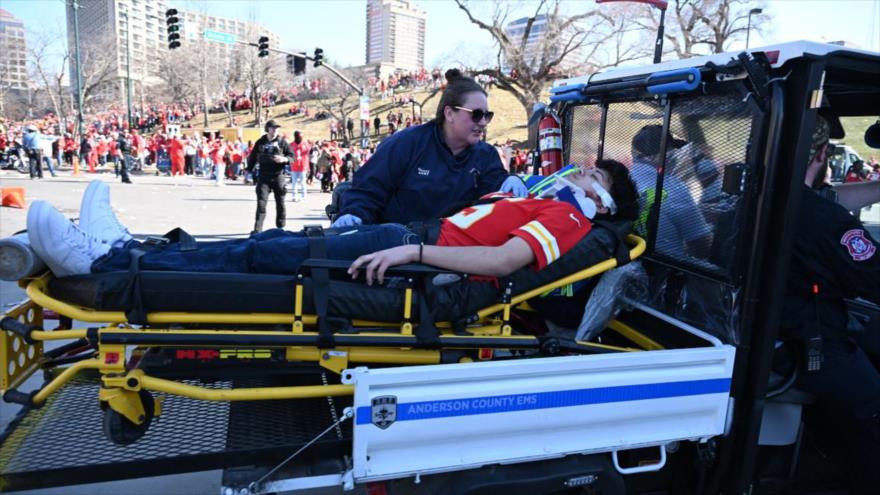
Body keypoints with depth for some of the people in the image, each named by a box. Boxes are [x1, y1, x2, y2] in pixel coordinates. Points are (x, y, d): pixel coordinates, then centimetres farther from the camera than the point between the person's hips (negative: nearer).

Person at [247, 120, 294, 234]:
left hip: (278, 176, 0)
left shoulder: (281, 142, 2)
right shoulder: (260, 142, 6)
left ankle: (280, 227, 21)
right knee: (261, 202, -6)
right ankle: (257, 229, -6)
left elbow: (291, 155, 1)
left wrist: (284, 159, -19)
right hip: (263, 177, 0)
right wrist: (248, 171, 10)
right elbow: (252, 157, 13)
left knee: (280, 203, 7)